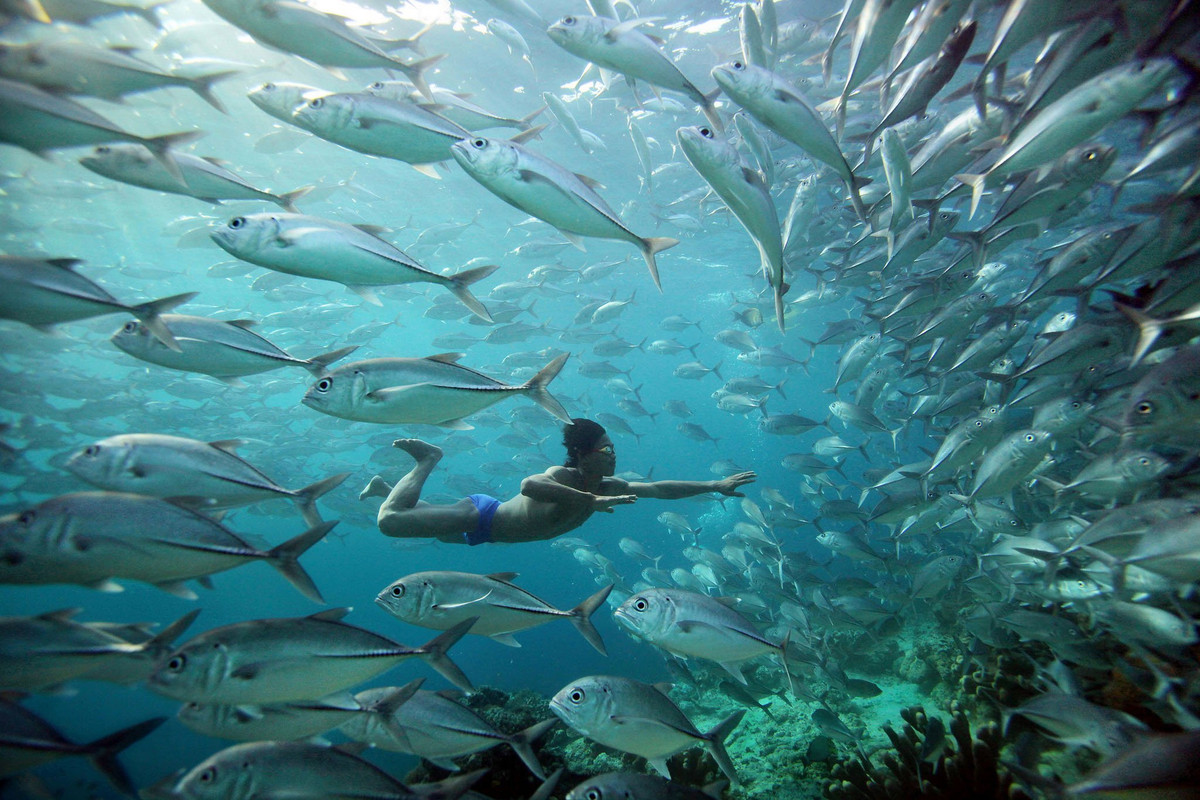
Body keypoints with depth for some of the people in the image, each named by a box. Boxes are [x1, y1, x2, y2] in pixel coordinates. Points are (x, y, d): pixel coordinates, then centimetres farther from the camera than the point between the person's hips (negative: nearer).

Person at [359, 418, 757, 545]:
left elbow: (660, 488, -5)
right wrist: (592, 501, -57)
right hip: (481, 517, -7)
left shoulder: (607, 486, -9)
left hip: (494, 526, 7)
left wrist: (714, 485, -8)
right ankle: (428, 459, 11)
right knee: (390, 520, -8)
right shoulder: (561, 476, -33)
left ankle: (383, 485, 47)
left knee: (444, 533, 30)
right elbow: (528, 485, -55)